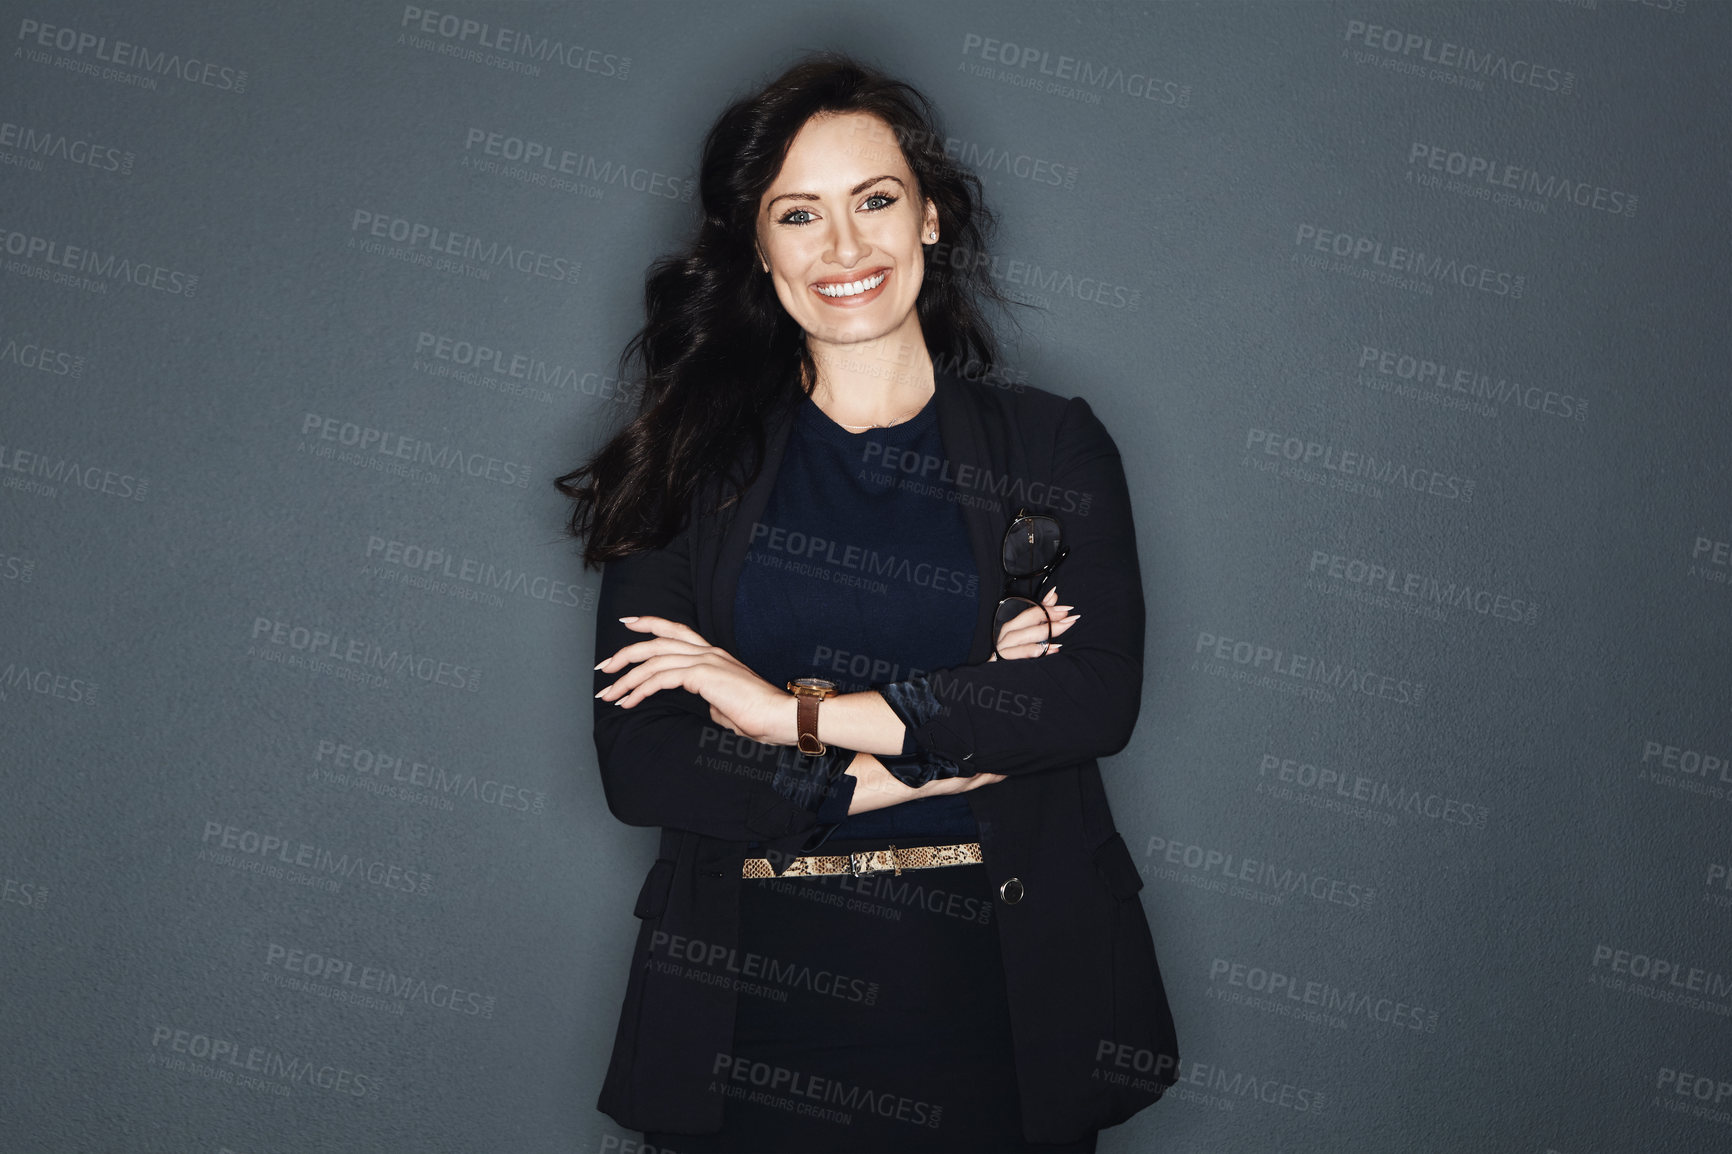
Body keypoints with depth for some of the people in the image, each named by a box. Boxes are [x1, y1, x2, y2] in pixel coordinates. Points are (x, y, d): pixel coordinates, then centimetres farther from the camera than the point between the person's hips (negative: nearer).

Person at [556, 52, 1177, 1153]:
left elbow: (1100, 697, -11)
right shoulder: (692, 460, 1)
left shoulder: (1054, 443, 3)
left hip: (992, 987, 1)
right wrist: (941, 750, -13)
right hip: (757, 993, 0)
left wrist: (800, 710, -15)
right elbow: (638, 761, -7)